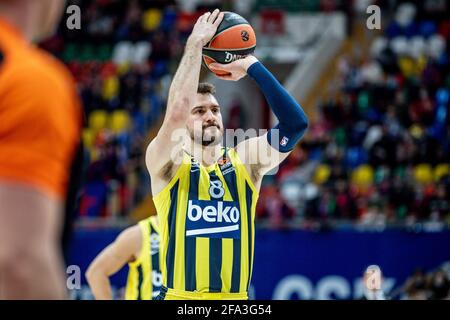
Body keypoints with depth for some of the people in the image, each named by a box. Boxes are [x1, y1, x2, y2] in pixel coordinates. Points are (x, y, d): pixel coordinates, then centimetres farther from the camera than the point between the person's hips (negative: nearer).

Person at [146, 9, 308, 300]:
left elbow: (296, 123, -7)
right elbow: (176, 110, -20)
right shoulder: (169, 164, -1)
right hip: (181, 298, -3)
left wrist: (252, 66, -9)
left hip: (236, 298, 3)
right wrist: (195, 44, -13)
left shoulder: (244, 161, 6)